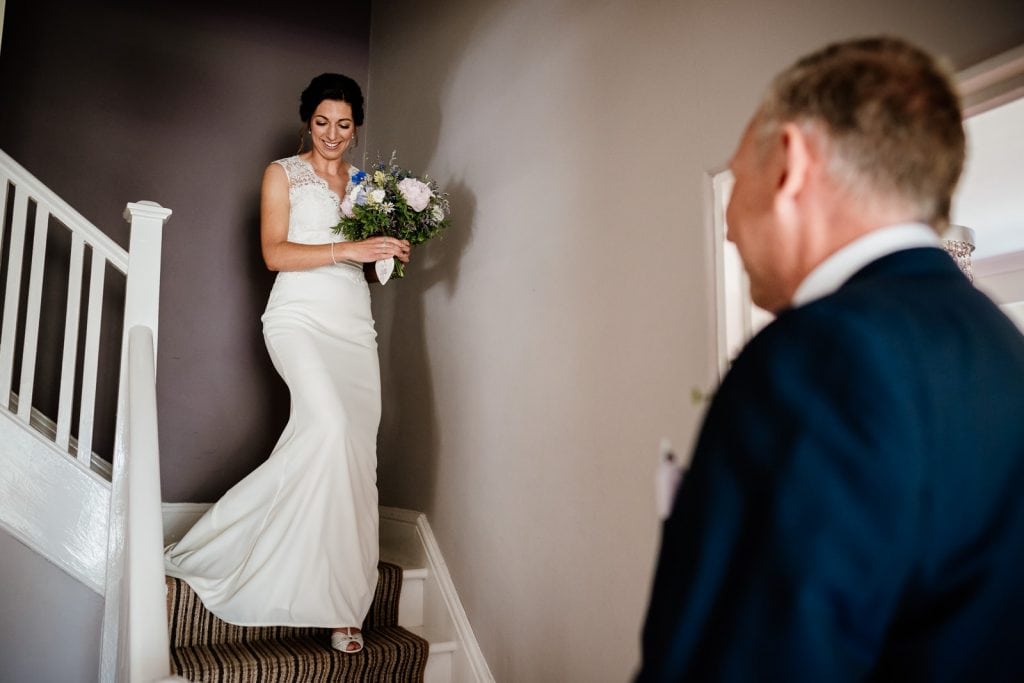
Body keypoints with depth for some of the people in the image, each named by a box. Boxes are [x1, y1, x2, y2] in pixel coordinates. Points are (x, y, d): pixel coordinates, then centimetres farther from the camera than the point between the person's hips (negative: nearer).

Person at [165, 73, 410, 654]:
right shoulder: (283, 174, 9)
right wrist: (347, 250, -15)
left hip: (354, 322, 5)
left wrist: (389, 251, 0)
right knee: (329, 422, -30)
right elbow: (275, 253, -4)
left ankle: (343, 605, 1)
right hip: (300, 316, -4)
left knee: (357, 454, -5)